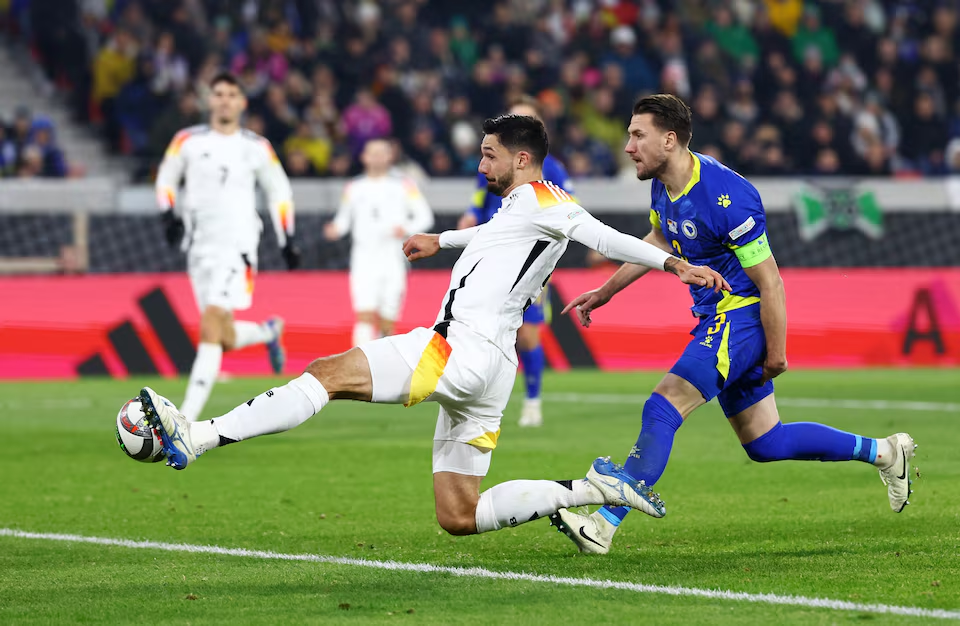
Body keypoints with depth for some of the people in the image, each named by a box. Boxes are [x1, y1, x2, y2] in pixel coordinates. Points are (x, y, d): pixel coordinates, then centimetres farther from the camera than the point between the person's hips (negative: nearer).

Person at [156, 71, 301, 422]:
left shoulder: (256, 148, 4)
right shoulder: (189, 141, 5)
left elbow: (278, 191, 14)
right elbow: (166, 177, 16)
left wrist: (287, 241, 11)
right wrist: (170, 213, -2)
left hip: (237, 247, -3)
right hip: (200, 246, 3)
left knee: (211, 326, -20)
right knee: (226, 339, 7)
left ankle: (187, 416, -24)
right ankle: (269, 332, 42)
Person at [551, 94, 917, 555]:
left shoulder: (725, 197, -25)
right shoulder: (663, 185, 1)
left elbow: (769, 281, -20)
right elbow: (658, 241, 24)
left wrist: (775, 353, -15)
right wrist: (605, 292, 24)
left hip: (741, 317, -10)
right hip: (715, 316, 10)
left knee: (662, 409, -21)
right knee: (765, 444, 15)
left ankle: (603, 525, -24)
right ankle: (883, 452, 29)